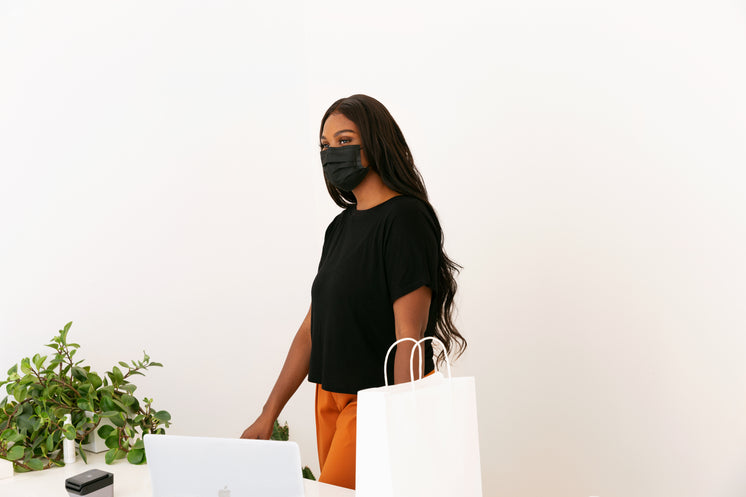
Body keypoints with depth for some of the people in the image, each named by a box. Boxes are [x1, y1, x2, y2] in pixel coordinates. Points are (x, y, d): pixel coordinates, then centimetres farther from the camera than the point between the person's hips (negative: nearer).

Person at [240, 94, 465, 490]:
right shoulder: (340, 226, 13)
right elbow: (311, 327, 14)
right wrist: (269, 414, 12)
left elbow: (409, 336, -17)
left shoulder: (405, 218, -11)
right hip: (330, 398, 7)